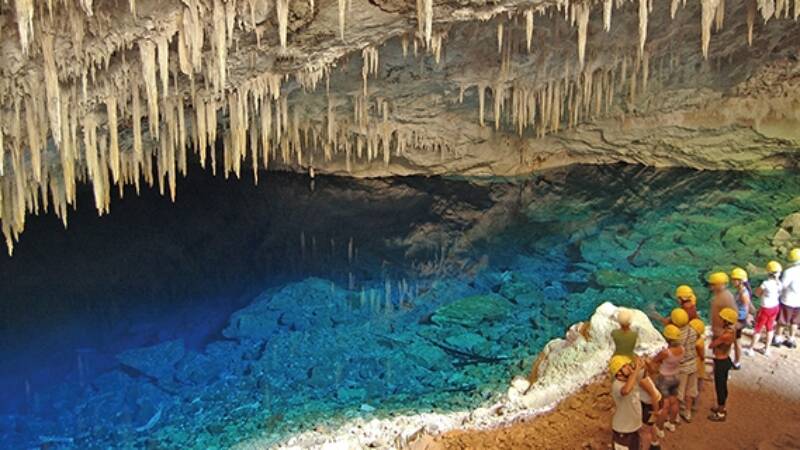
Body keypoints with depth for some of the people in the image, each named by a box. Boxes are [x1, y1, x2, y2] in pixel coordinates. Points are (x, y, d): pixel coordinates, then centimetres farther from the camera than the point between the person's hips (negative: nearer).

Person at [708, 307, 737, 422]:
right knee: (723, 386, 24)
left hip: (721, 362, -9)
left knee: (719, 387, 7)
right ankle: (722, 408, 42)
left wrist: (716, 339, -4)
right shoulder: (732, 328, -3)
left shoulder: (726, 334, -31)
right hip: (726, 360, 9)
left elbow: (711, 345, -20)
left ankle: (721, 414, 22)